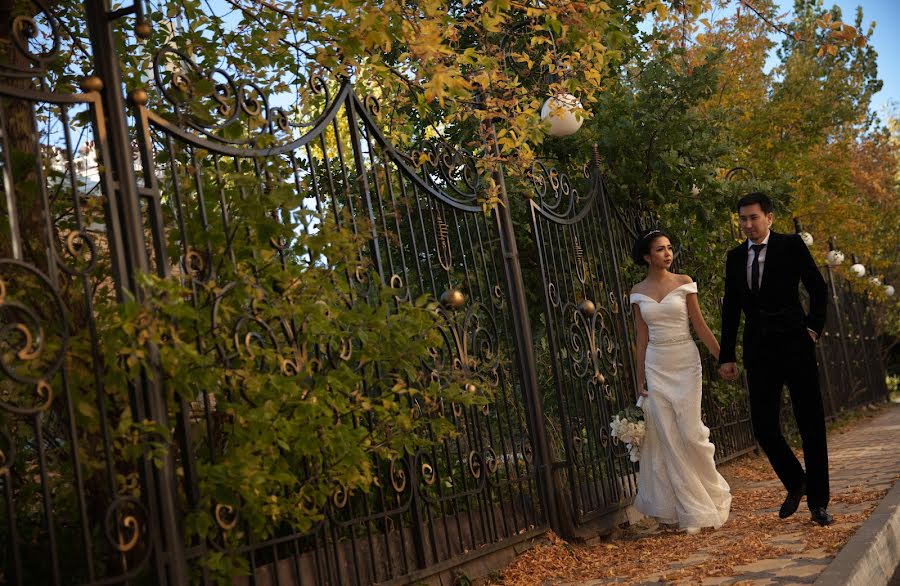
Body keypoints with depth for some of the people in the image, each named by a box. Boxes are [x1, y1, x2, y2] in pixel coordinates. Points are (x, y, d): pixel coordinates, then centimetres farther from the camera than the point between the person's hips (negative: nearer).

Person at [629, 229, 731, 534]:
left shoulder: (684, 282, 0)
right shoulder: (638, 291, 5)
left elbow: (700, 325, 0)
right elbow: (642, 337, 7)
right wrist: (640, 379, 5)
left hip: (685, 363, -2)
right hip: (656, 366, 2)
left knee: (690, 432, -6)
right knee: (667, 437, 1)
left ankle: (711, 493, 19)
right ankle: (689, 507, 13)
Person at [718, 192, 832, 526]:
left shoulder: (792, 246, -1)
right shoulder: (735, 257, 9)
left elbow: (818, 289, 3)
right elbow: (730, 309, 10)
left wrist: (813, 327, -7)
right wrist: (726, 356, 6)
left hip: (795, 348, -3)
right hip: (759, 354, 3)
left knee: (811, 426, 2)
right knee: (763, 426, 0)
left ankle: (818, 503, 12)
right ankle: (795, 483, 24)